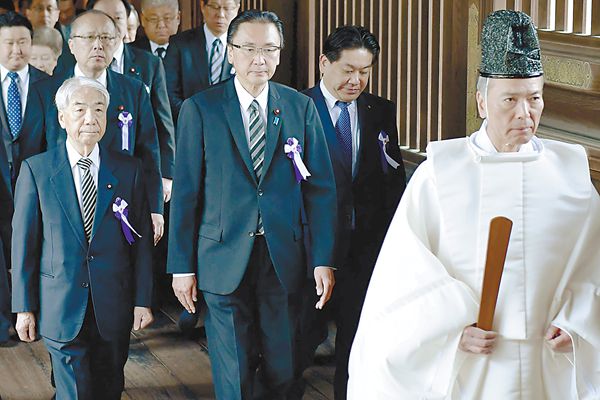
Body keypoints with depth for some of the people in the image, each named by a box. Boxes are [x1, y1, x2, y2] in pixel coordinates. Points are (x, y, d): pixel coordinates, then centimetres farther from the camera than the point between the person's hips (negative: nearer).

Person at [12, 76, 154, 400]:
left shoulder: (129, 169, 2)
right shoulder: (36, 170, -2)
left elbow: (142, 239, 4)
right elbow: (24, 241, -1)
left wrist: (143, 300, 0)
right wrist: (24, 307, -2)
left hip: (114, 308, 2)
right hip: (61, 307, -2)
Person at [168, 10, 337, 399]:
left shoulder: (301, 108, 2)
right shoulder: (200, 109, -3)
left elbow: (320, 188, 2)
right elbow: (185, 192, -1)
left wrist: (324, 260, -3)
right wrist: (182, 265, -3)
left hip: (284, 258, 2)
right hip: (225, 257, -1)